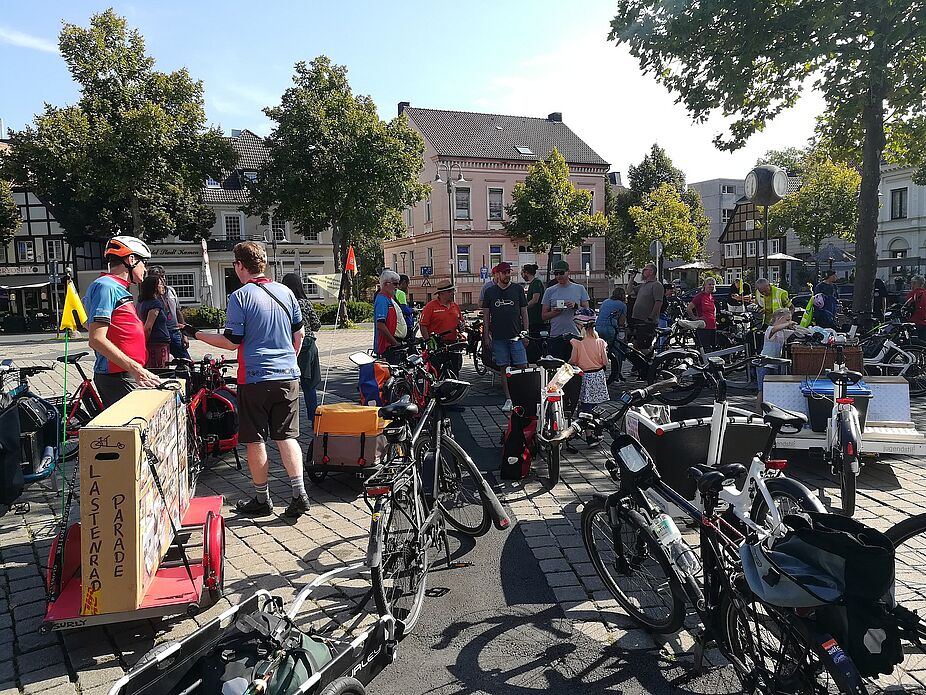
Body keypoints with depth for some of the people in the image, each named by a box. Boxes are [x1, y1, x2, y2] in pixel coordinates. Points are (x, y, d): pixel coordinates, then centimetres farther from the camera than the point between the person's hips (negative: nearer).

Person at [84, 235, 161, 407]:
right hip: (117, 379, -10)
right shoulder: (105, 286, -10)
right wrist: (134, 367, -25)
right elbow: (97, 340, -20)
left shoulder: (118, 289, 21)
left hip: (126, 376, 10)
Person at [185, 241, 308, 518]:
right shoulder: (285, 292, 6)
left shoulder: (240, 296, -10)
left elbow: (232, 341, -10)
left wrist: (197, 334, 3)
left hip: (255, 378, -4)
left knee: (255, 440, 8)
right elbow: (299, 333, 11)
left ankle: (262, 500, 18)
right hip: (288, 376, 5)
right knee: (286, 436, 11)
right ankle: (299, 494, 5)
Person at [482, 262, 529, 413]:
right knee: (503, 369, 5)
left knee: (522, 367, -6)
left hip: (517, 335, -1)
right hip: (498, 337, 1)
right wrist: (486, 336, 4)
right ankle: (508, 399, 11)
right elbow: (486, 315, 9)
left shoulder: (517, 289, 5)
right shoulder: (490, 292, 6)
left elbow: (524, 312, 7)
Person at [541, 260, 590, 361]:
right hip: (555, 337, 0)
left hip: (575, 335, 0)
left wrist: (575, 306, -12)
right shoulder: (550, 291, 9)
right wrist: (555, 312, -12)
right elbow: (544, 316, 8)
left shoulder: (579, 289, 9)